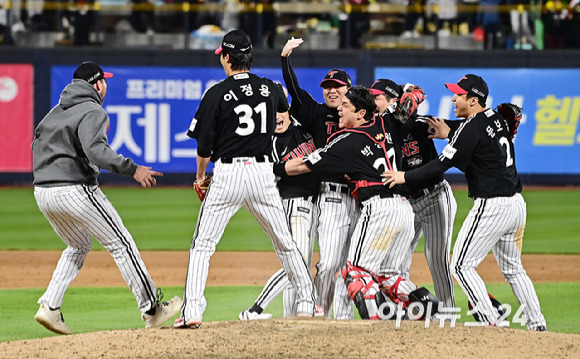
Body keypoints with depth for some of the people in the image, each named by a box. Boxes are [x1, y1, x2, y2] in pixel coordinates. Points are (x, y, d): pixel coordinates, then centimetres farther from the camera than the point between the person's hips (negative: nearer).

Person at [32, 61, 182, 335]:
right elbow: (95, 149, -25)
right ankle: (151, 309, 5)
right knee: (121, 244, 2)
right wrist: (131, 169, -28)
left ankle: (49, 307, 10)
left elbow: (37, 144, 22)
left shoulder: (56, 111, 19)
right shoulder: (93, 112, -9)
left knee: (78, 246, 26)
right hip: (75, 190, -8)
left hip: (42, 193, 8)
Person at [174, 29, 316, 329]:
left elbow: (204, 145, -6)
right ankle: (306, 302, 19)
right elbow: (286, 109, 29)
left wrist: (200, 176, 10)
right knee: (284, 242, 17)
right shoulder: (271, 89, 5)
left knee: (202, 245, 2)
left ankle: (192, 311, -8)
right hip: (263, 171, 4)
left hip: (227, 173, -4)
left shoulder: (218, 93, -8)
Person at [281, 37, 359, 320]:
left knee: (351, 263, 6)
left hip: (360, 199, 3)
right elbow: (294, 90, -3)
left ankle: (343, 317, 13)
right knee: (329, 262, -13)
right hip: (330, 198, -3)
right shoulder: (318, 115, 6)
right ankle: (320, 315, -2)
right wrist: (285, 57, -12)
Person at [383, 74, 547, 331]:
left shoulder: (471, 128, -15)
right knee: (512, 269, 20)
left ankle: (493, 322, -10)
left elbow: (443, 164, -15)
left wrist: (405, 176, -7)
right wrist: (449, 135, 24)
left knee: (462, 266, -2)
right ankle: (537, 325, 16)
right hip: (516, 203, 9)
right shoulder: (495, 118, 10)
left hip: (492, 207, -9)